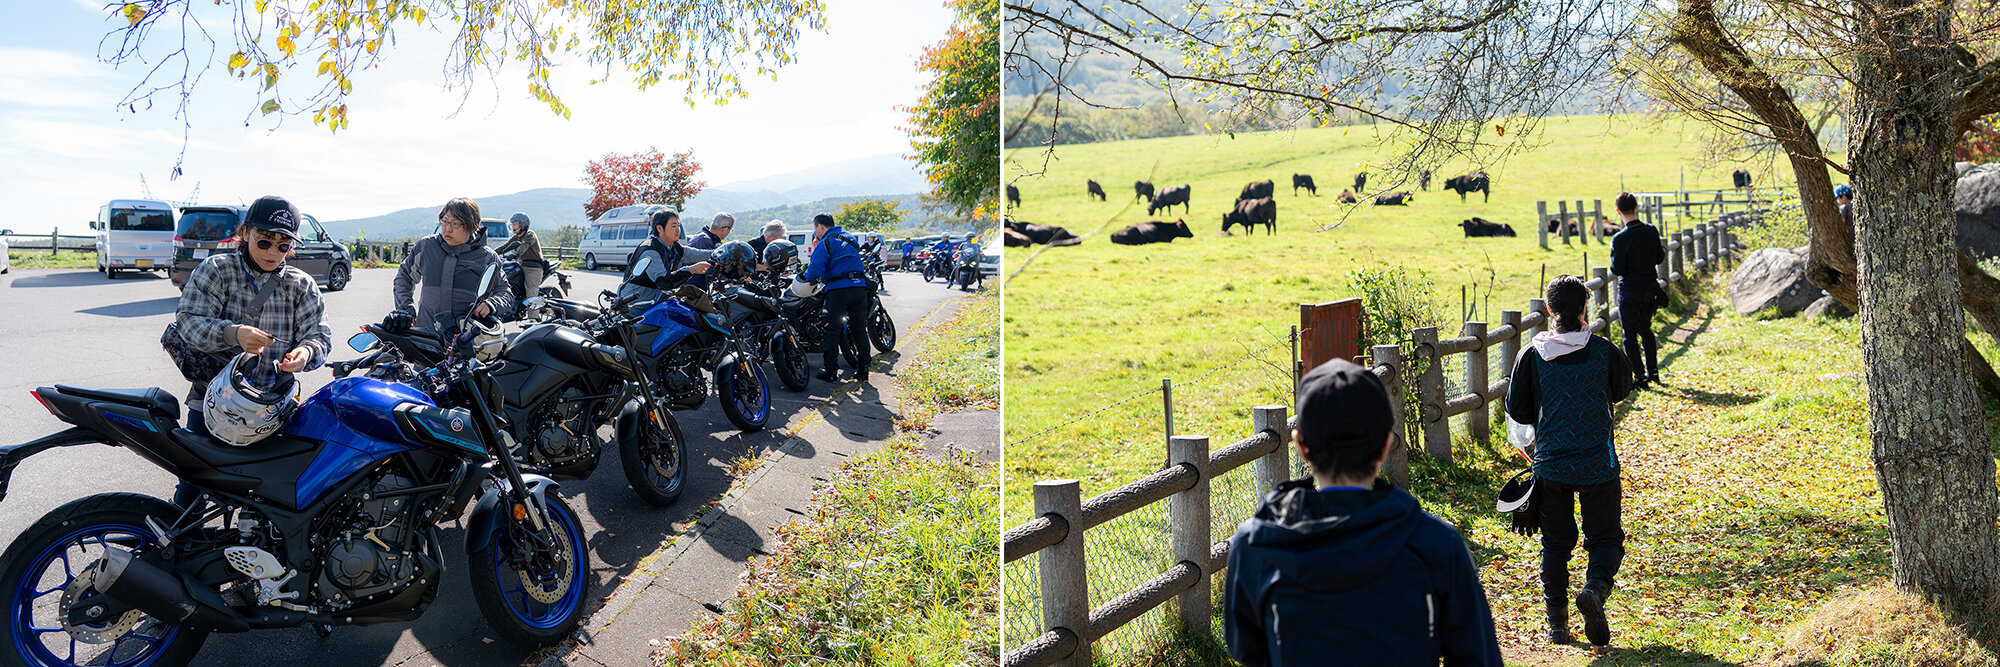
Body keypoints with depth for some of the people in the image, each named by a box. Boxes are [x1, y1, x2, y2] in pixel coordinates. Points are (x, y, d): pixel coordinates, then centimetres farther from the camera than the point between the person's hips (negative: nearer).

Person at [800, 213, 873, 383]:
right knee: (859, 330, 9)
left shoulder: (825, 243, -3)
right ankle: (863, 370, 8)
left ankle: (831, 371, 2)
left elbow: (815, 270, -12)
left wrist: (806, 276, 10)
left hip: (838, 290, -6)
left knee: (833, 331, 1)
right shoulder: (849, 238, 19)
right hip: (860, 287, 6)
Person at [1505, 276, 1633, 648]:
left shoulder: (1532, 355, -6)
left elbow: (1517, 409, 1)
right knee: (1605, 538, 11)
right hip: (1598, 465, -1)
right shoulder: (1603, 351, -6)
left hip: (1550, 466, 1)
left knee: (1555, 542, 14)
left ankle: (1557, 623, 13)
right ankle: (1596, 587, -19)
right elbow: (1621, 390, 13)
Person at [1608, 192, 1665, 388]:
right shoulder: (1652, 231, -3)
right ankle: (1653, 371, 26)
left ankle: (1640, 376, 4)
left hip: (1629, 292, -6)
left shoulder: (1620, 238, -21)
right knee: (1646, 330, 21)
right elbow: (1659, 258, 8)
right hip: (1650, 289, 6)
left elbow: (1617, 270, -18)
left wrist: (1614, 259, 1)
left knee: (1630, 335, 3)